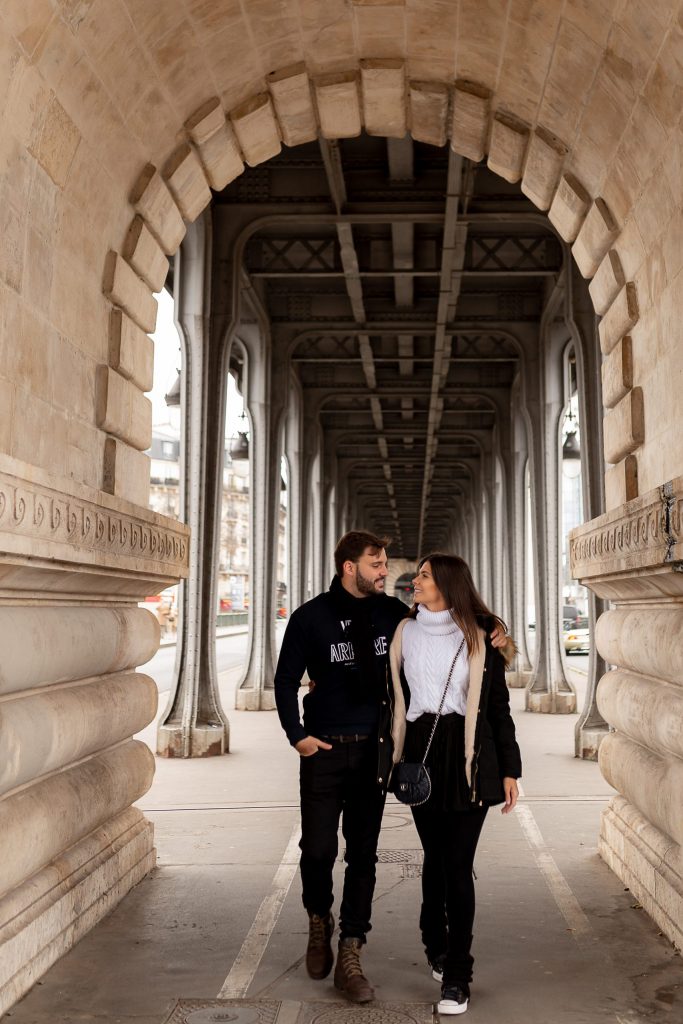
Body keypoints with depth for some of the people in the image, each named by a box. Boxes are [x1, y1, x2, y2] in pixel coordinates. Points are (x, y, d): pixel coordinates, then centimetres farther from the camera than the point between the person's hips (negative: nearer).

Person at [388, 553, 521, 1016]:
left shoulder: (481, 637, -2)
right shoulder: (404, 633, 6)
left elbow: (498, 705, 2)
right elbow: (393, 696, 13)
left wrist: (510, 769, 0)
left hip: (468, 757, -2)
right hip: (421, 753, 3)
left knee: (458, 865, -5)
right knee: (435, 856, 11)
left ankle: (457, 977, 3)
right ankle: (438, 947, 32)